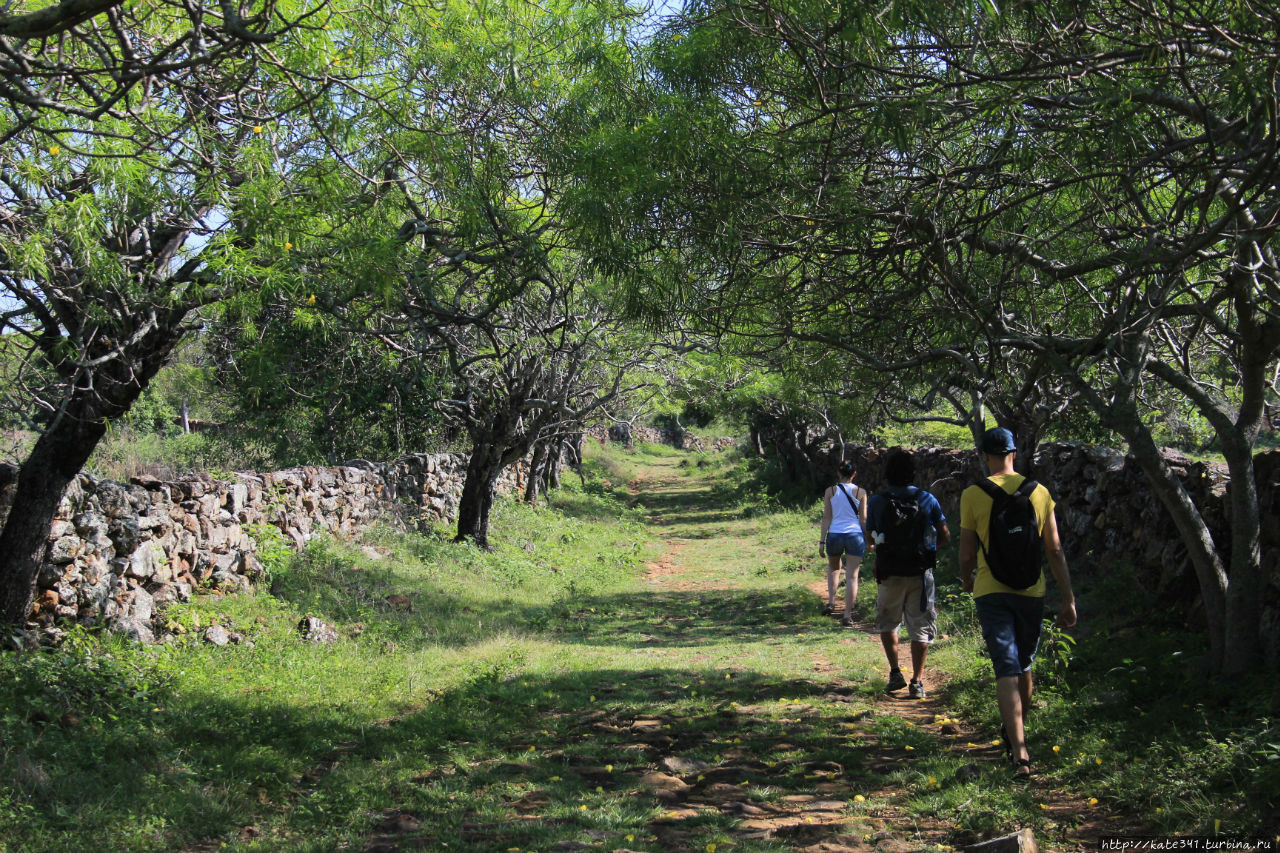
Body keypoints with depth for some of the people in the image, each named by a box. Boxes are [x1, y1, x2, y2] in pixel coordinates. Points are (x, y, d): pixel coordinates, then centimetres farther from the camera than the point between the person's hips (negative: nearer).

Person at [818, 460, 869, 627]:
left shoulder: (831, 491, 1)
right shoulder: (861, 492, 1)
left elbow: (827, 518, 0)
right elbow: (863, 519, 3)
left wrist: (822, 541, 3)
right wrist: (868, 541, 12)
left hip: (834, 535, 1)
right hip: (855, 535, -1)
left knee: (833, 568, 27)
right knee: (852, 576, 3)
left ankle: (831, 602, 12)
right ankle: (848, 615, 2)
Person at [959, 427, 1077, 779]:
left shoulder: (973, 495, -7)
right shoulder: (1039, 492, 0)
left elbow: (967, 554, -3)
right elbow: (1055, 551, 0)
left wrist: (966, 580, 18)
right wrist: (1069, 599, 5)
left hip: (991, 591, -3)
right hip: (1031, 591, 3)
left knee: (1006, 670, -4)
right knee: (1024, 666, 20)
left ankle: (1019, 753, -15)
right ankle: (1015, 733, 38)